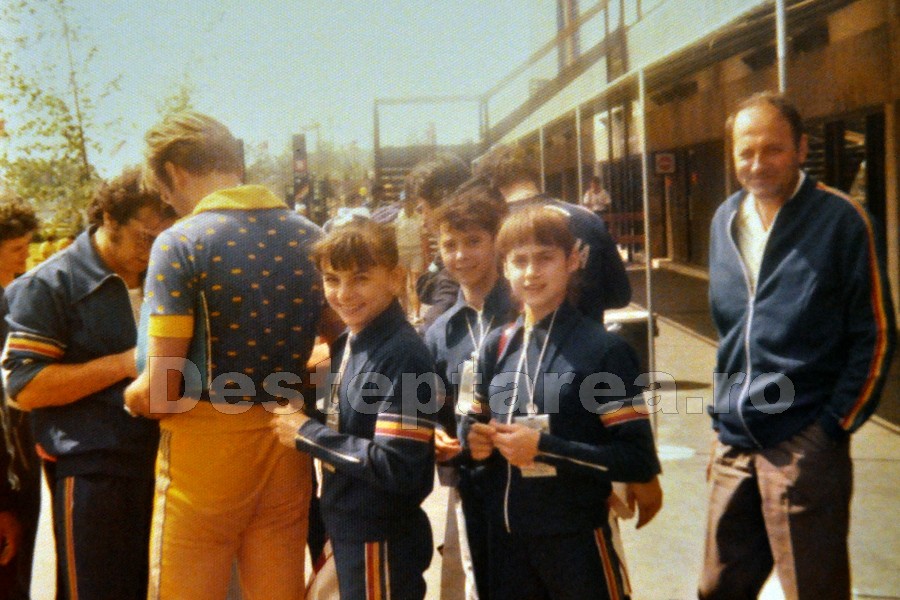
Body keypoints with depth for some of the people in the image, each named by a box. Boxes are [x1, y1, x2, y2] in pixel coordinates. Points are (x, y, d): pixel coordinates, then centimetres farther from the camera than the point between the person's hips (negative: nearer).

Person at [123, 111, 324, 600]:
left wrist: (130, 397, 6)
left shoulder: (181, 242, -13)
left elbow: (159, 392, -15)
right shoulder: (312, 239, 4)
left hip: (206, 448, -5)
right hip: (286, 446, 5)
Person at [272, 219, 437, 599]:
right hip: (347, 531, 8)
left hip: (381, 543, -8)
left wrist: (307, 434, -18)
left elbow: (396, 467, -25)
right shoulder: (348, 344, 5)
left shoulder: (403, 356, -21)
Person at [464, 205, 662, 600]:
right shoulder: (495, 347, 6)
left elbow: (638, 460, -15)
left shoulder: (602, 350, -11)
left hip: (576, 538, -5)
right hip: (506, 537, 5)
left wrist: (545, 447, -21)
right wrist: (477, 442, -4)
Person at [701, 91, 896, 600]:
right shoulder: (726, 220, 10)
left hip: (805, 443, -6)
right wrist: (726, 414, 13)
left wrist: (836, 424, -9)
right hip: (735, 441, 6)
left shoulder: (841, 219, -8)